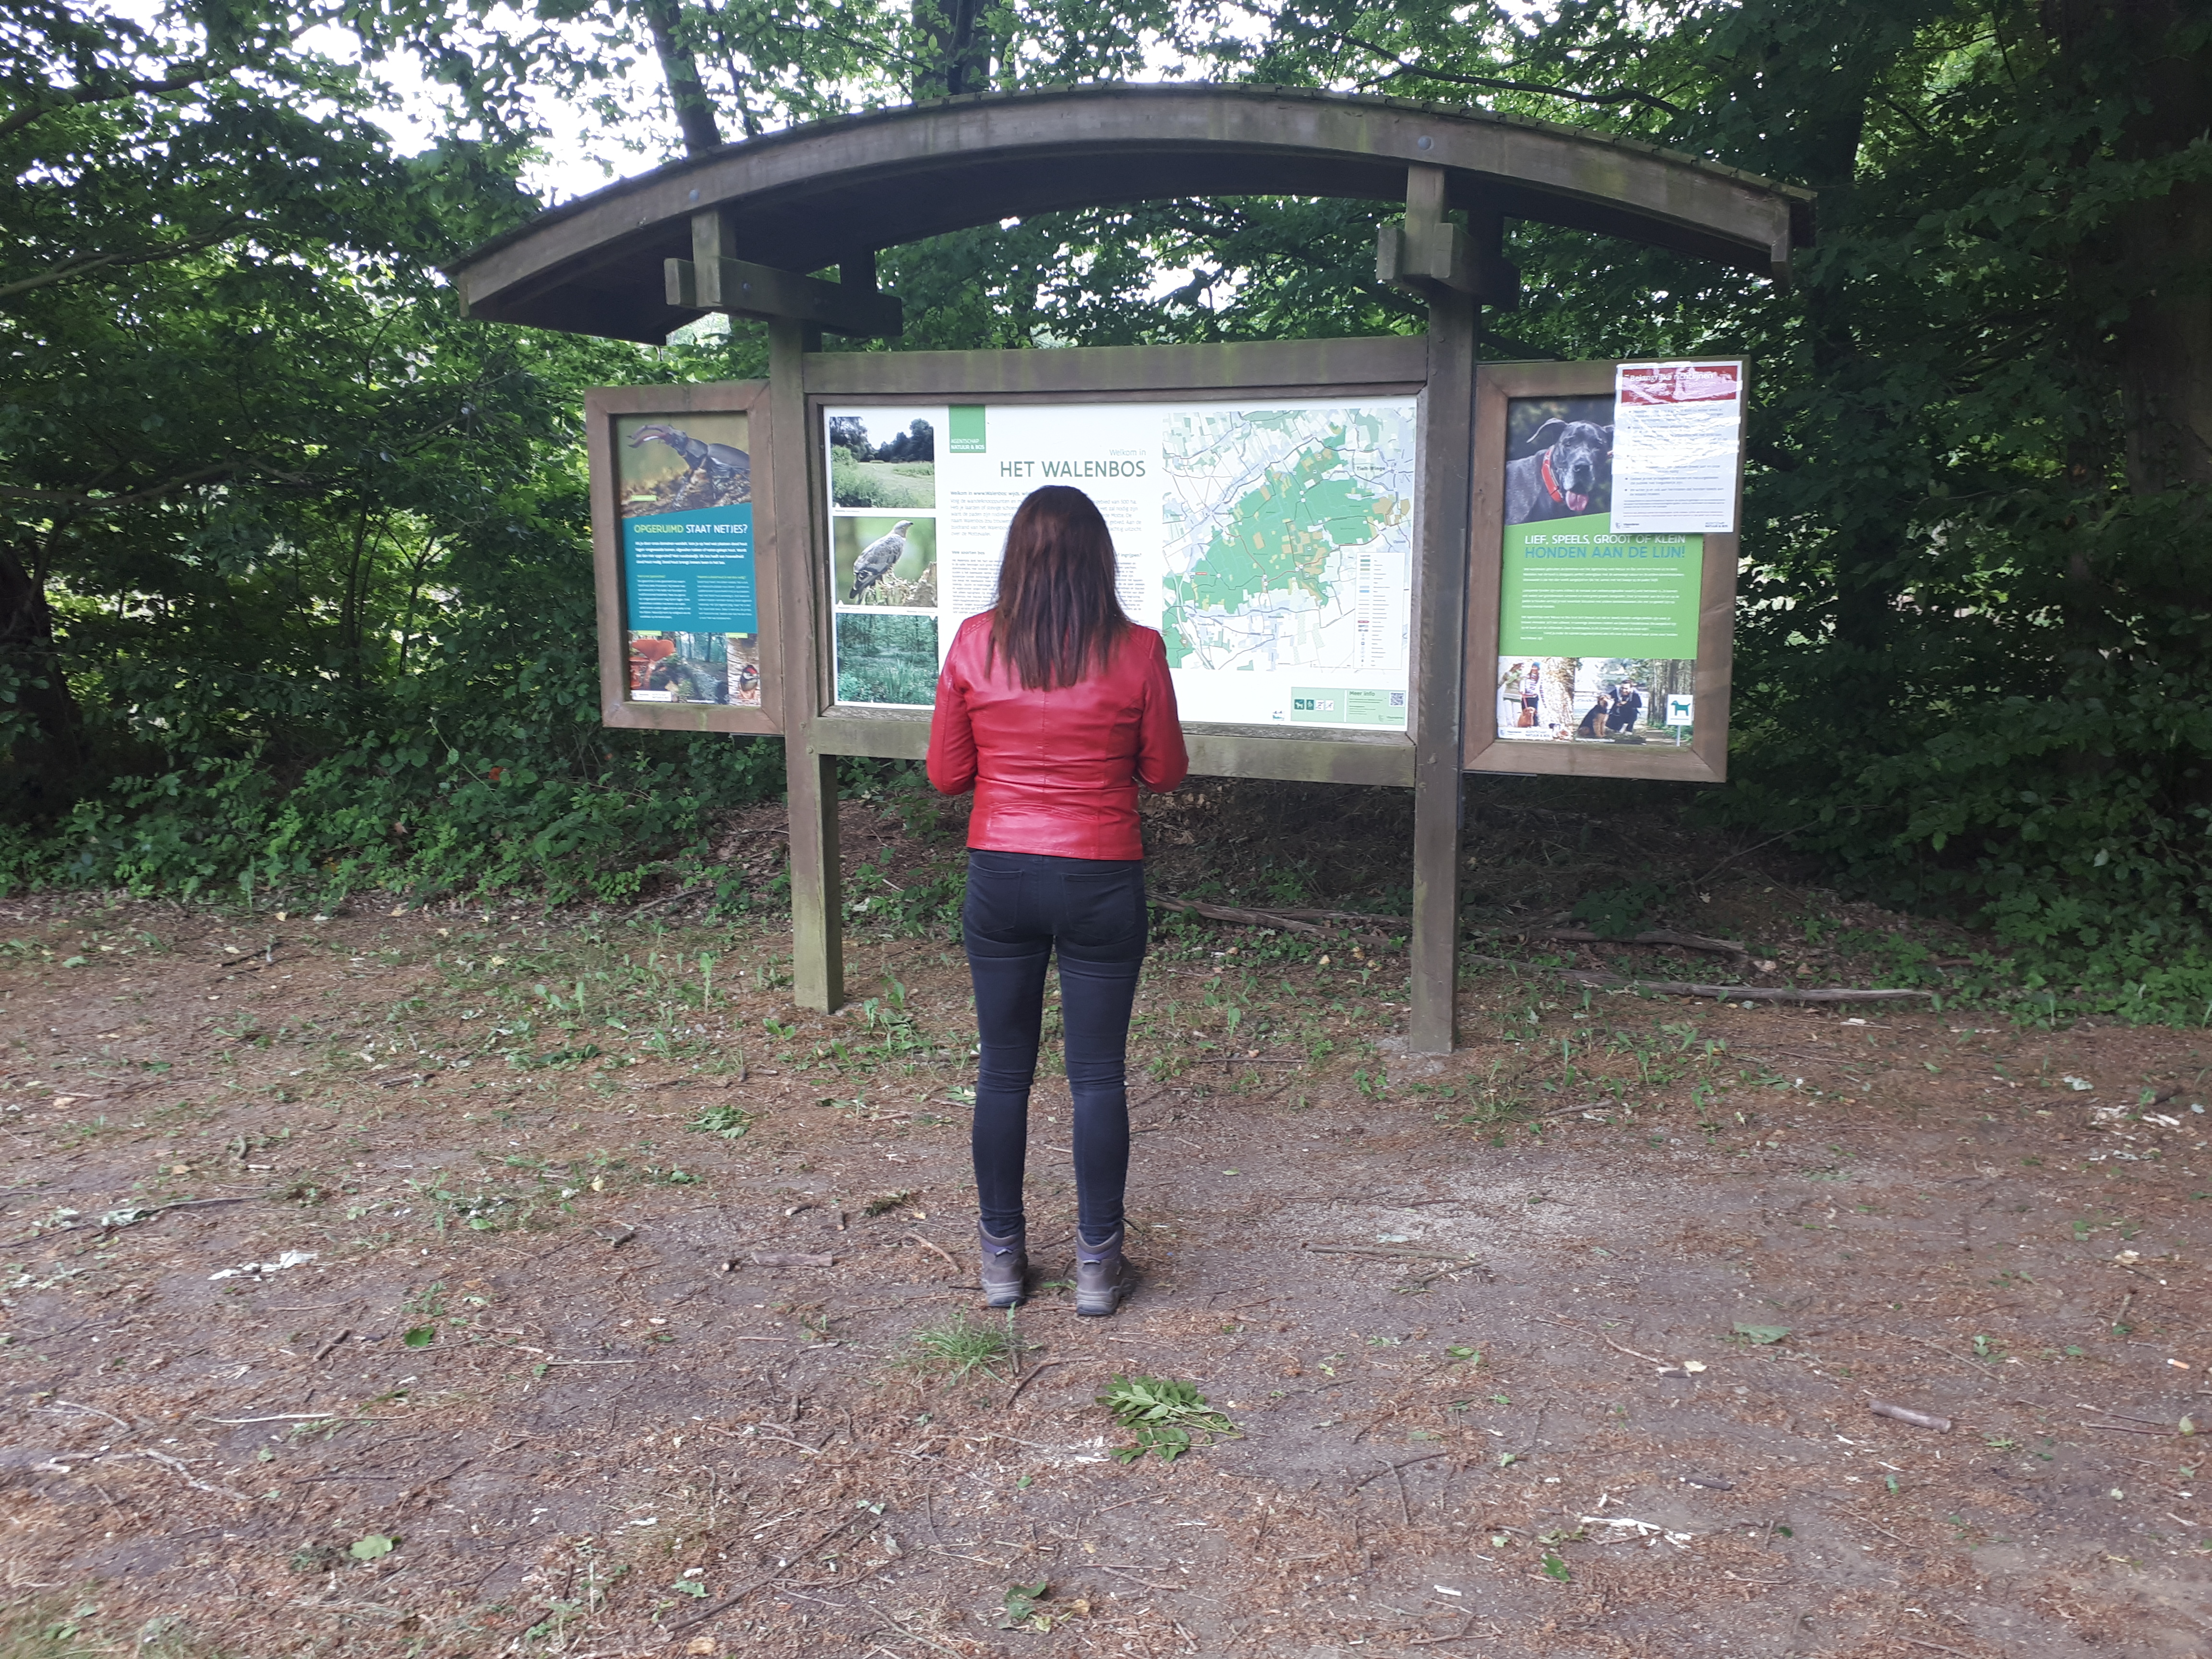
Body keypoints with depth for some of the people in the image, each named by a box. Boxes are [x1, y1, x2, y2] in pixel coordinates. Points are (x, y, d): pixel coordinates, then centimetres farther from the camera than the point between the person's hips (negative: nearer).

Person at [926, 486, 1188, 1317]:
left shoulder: (974, 643, -6)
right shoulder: (1136, 650, -9)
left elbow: (947, 774, 0)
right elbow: (1165, 772, 0)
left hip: (1000, 877, 2)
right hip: (1100, 883, -1)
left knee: (1004, 1071, 14)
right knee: (1098, 1076, 10)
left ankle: (1001, 1256, 25)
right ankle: (1097, 1263, 20)